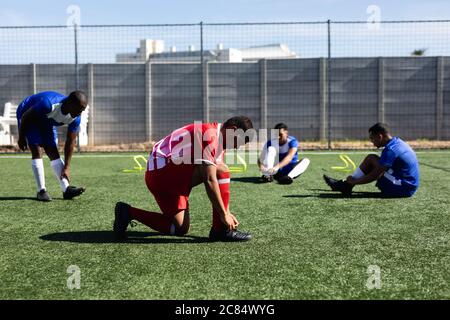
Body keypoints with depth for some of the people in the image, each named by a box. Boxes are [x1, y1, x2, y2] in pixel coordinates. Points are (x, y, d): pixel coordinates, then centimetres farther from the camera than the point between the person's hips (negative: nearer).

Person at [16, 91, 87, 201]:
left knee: (53, 152, -4)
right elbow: (25, 117, -26)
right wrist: (21, 138, -14)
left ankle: (66, 189, -8)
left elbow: (70, 142, -14)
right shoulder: (48, 104, -42)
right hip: (29, 118, -5)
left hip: (47, 121, 5)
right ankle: (41, 191, -12)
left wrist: (67, 167, -14)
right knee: (36, 151, -15)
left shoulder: (76, 118, -23)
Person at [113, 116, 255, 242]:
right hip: (164, 171, -11)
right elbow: (210, 181, -22)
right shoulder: (210, 135, -16)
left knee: (180, 229, 9)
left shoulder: (216, 138, 16)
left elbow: (220, 181, 16)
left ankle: (127, 212, 13)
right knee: (221, 170, -18)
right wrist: (224, 214, -16)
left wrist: (226, 212, 12)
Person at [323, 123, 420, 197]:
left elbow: (374, 175, -21)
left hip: (403, 188, -10)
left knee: (371, 159, -12)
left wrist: (354, 181, -10)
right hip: (409, 187, 10)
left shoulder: (390, 149, -20)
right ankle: (346, 184, 8)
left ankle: (347, 184, -3)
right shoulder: (397, 141, 10)